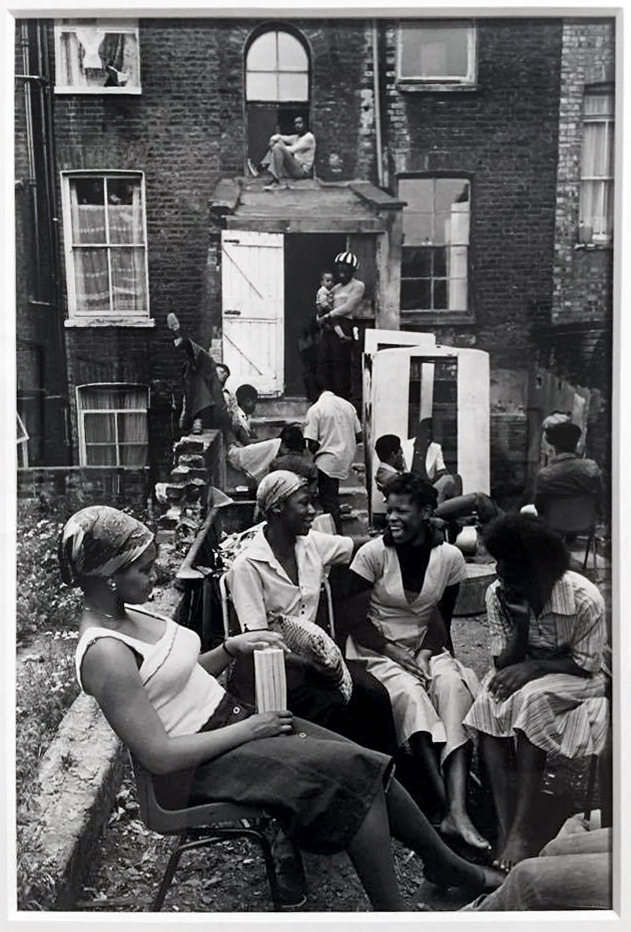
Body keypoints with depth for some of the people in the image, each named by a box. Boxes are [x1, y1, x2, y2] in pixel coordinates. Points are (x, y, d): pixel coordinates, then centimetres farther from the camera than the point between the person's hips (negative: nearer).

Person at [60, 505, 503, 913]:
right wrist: (249, 728, -18)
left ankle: (447, 864, 22)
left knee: (367, 767, 3)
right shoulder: (104, 653, -23)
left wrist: (231, 648, -1)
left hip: (231, 719, 9)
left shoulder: (129, 612, 5)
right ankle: (394, 912, 0)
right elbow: (159, 755, -24)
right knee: (352, 770, -16)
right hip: (197, 767, -8)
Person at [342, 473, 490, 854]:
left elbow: (442, 619, 5)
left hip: (426, 649, 2)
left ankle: (458, 811, -37)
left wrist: (426, 653, -12)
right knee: (410, 694, -33)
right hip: (375, 652, -2)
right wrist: (396, 652, -17)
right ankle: (448, 805, -31)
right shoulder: (373, 553, -9)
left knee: (453, 685, -30)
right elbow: (353, 617, -8)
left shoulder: (449, 557, -1)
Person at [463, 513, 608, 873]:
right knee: (490, 700, -30)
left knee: (529, 701, -35)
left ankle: (520, 834, -31)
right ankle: (504, 827, -30)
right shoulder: (498, 594, -12)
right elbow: (504, 663, -11)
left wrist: (532, 667, -26)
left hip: (576, 680, -3)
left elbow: (586, 664, -14)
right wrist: (520, 624, -28)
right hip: (524, 674, 3)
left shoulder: (585, 599, -22)